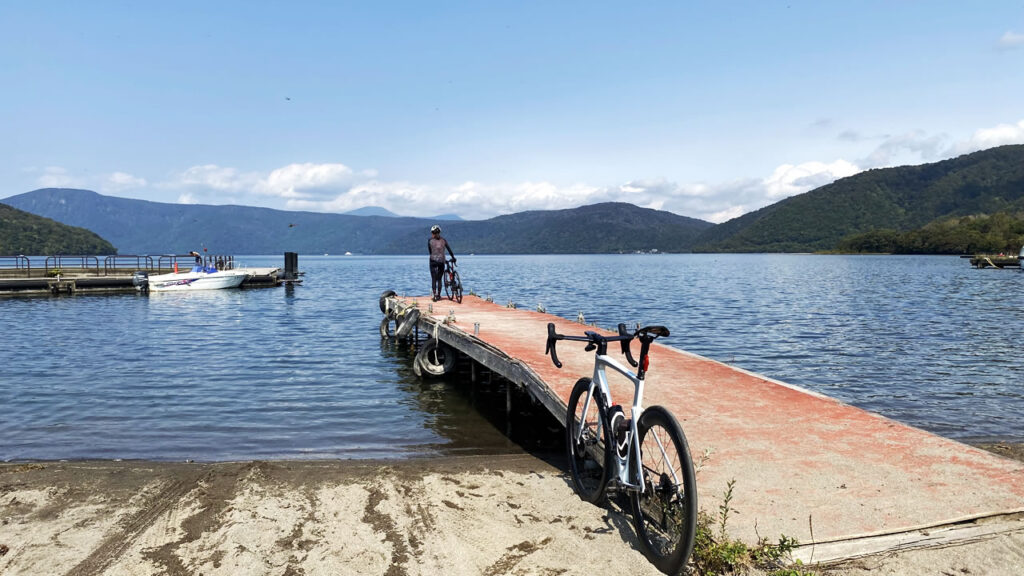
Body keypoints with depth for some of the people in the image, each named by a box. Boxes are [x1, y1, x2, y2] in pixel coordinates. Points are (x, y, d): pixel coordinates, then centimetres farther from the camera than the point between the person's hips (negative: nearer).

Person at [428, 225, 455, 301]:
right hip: (441, 261, 2)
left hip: (433, 260, -2)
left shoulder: (430, 240, 1)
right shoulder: (443, 239, 6)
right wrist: (453, 257, 16)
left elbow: (429, 251, 4)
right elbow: (449, 249, 7)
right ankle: (438, 295, 16)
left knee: (433, 279, 2)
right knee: (439, 279, 13)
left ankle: (435, 294, -11)